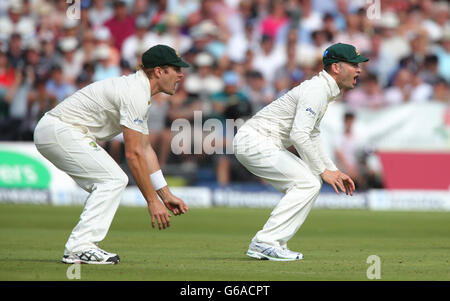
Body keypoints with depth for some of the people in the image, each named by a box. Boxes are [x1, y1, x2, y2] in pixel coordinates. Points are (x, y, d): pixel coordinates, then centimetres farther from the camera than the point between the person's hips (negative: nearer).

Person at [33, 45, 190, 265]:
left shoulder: (140, 93, 15)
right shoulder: (135, 94, -18)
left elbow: (145, 149, 18)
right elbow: (133, 154, -21)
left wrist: (166, 195, 14)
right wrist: (152, 201, -18)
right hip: (59, 130, -11)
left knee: (114, 181, 10)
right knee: (112, 180, -14)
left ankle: (80, 248, 6)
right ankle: (80, 247, -18)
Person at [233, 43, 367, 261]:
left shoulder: (325, 90, 16)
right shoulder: (316, 90, -17)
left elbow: (311, 137, 23)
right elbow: (299, 135, -25)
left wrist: (333, 170, 15)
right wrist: (323, 171, -19)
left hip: (258, 144, 10)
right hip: (254, 141, -10)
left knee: (311, 183, 10)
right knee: (307, 183, -15)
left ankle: (263, 245, 8)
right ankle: (266, 242, -16)